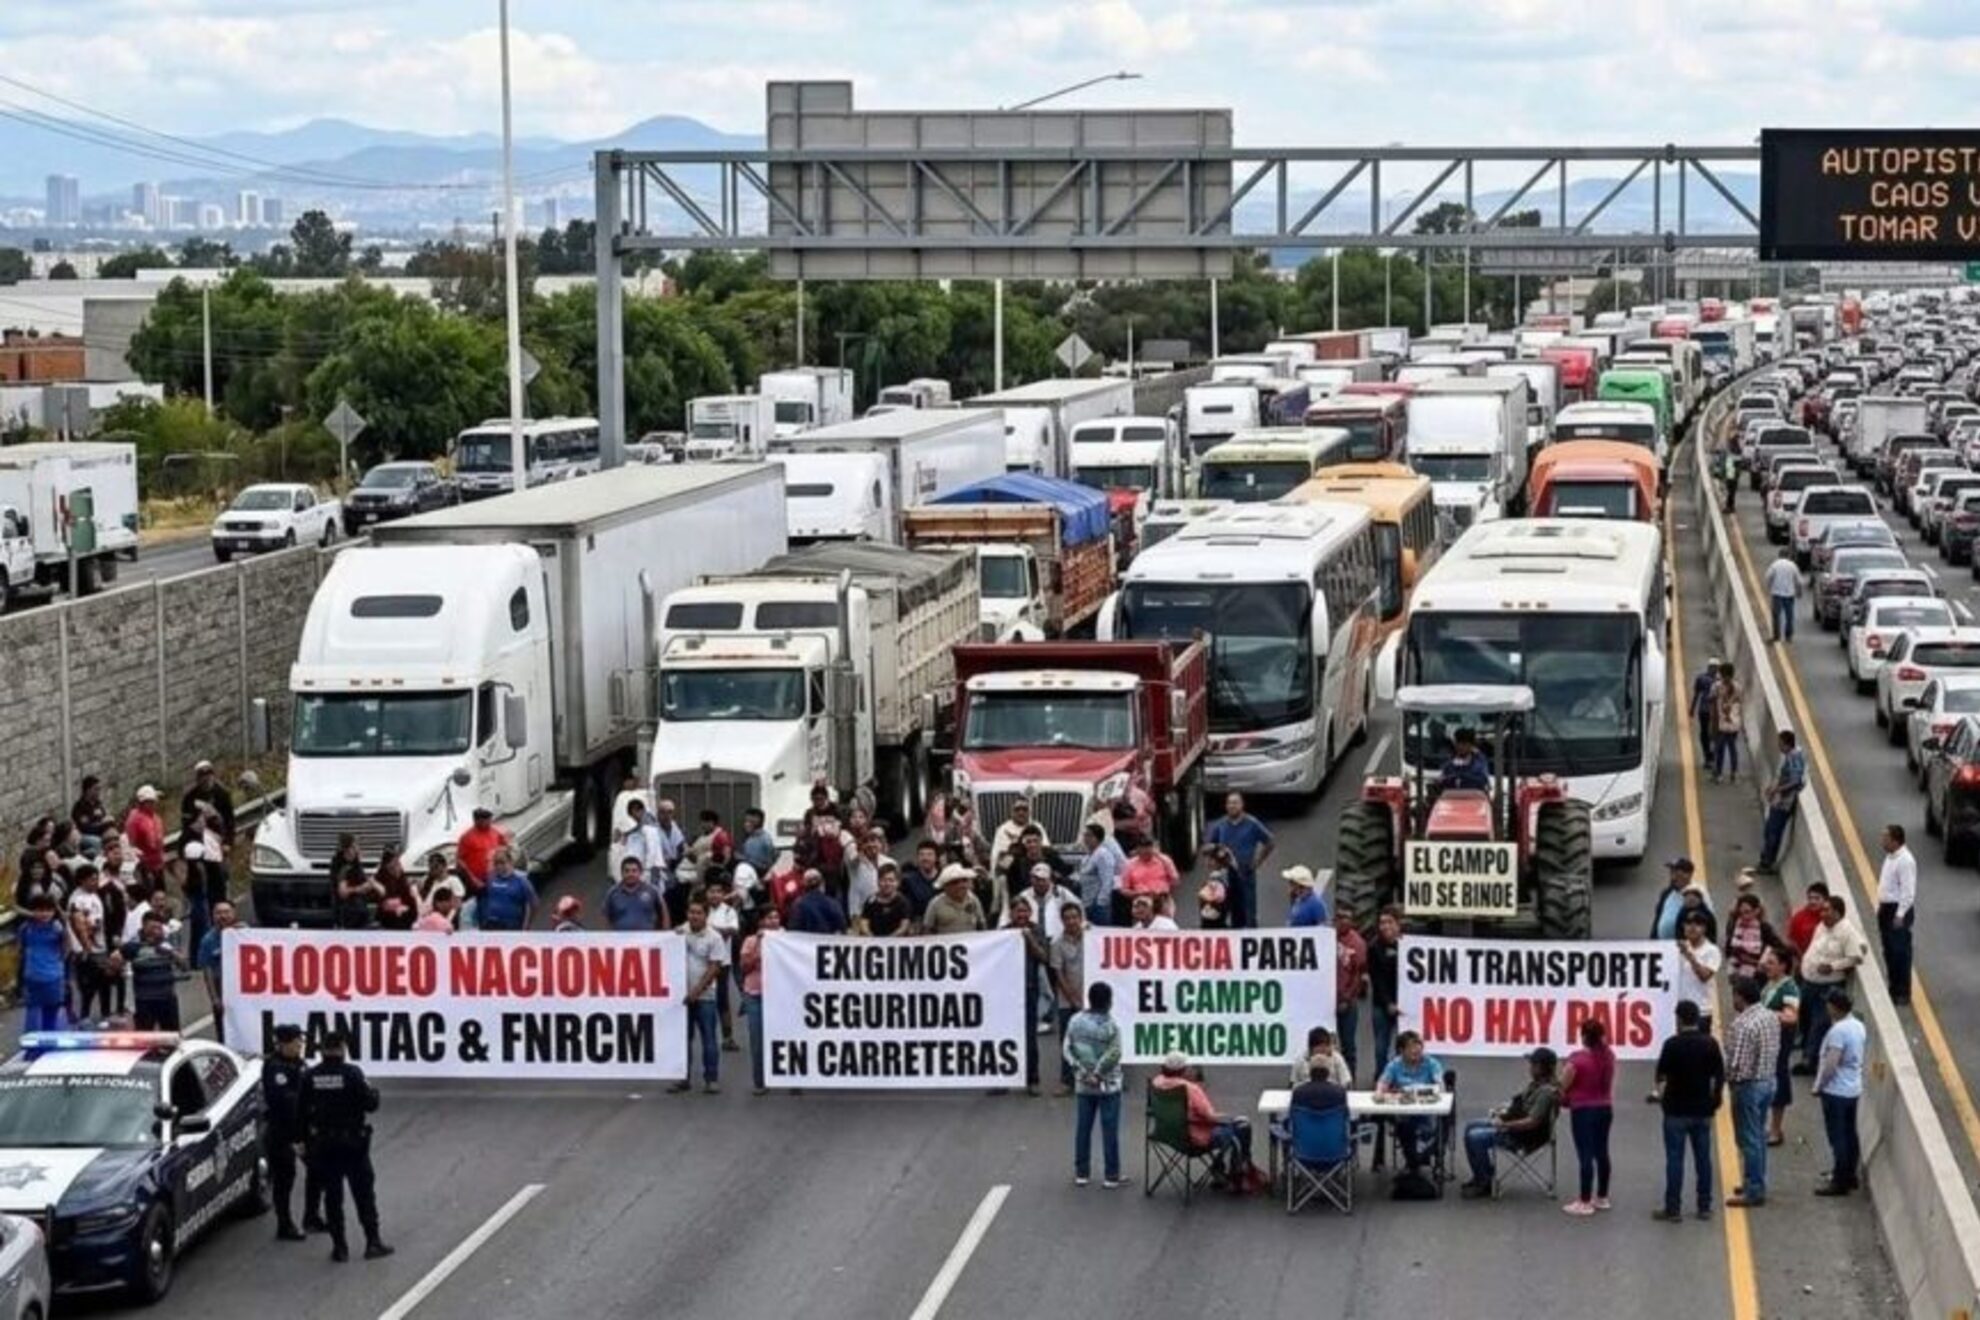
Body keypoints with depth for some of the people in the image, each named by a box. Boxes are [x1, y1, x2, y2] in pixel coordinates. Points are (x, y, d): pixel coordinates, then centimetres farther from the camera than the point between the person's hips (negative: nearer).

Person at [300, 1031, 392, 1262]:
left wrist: (307, 1139, 12)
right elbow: (370, 1104, -14)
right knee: (364, 1192, 7)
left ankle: (339, 1246, 9)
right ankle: (373, 1241, 7)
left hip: (323, 1145, 3)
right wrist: (373, 1092, 7)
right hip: (353, 1141, -3)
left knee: (332, 1194, 9)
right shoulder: (351, 1073, -15)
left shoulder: (310, 1077, -4)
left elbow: (301, 1112, 0)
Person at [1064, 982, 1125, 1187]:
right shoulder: (1110, 1025, -14)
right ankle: (1111, 1176, 5)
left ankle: (1081, 1173, 16)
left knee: (1082, 1129, 11)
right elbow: (1113, 1054, -20)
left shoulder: (1075, 1021, 0)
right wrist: (1098, 1074, -11)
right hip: (1108, 1085, -4)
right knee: (1109, 1131, 2)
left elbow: (1066, 1049, -2)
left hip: (1083, 1085, 4)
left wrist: (1082, 1072, -5)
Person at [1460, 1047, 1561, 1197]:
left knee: (1475, 1137, -20)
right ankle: (1479, 1177, 16)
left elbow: (1532, 1122, -30)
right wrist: (1503, 1111, 3)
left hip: (1526, 1136, -11)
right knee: (1470, 1127, 11)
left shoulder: (1546, 1092, -26)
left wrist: (1504, 1125, -22)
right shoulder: (1535, 1083, 5)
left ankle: (1486, 1183, -5)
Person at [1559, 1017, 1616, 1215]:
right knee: (1601, 1152, 14)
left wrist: (1563, 1099, 11)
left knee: (1585, 1155, -4)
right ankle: (1602, 1197, 23)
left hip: (1583, 1111, -7)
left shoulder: (1578, 1058, -18)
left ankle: (1585, 1202, -1)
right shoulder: (1608, 1056, 2)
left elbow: (1563, 1086, -9)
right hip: (1605, 1109, 7)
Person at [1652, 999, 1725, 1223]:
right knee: (1703, 1158, 10)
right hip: (1703, 1110, 4)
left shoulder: (1672, 1044, -12)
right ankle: (1704, 1206, 14)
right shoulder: (1710, 1044, 0)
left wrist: (1659, 1095, 16)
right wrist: (1714, 1101, 15)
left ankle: (1672, 1208, 0)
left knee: (1674, 1159, -1)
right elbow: (1719, 1077, 3)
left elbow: (1662, 1076, -4)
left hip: (1677, 1110, -4)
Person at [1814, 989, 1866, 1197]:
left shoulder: (1838, 1030, -22)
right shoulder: (1858, 1025, 6)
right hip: (1854, 1089, 9)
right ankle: (1851, 1177, 26)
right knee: (1849, 1134, 17)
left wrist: (1819, 1086, -12)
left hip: (1835, 1091, -9)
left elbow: (1831, 1064, -24)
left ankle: (1839, 1182, 1)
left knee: (1837, 1137, -3)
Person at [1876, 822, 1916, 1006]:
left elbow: (1908, 891, -22)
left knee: (1900, 952, -4)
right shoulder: (1890, 857, 11)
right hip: (1886, 908, 10)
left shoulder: (1905, 860, -19)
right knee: (1889, 951, 15)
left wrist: (1900, 915, -22)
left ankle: (1903, 994, 1)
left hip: (1899, 910, -10)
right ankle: (1894, 989, 25)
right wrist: (1880, 908, 17)